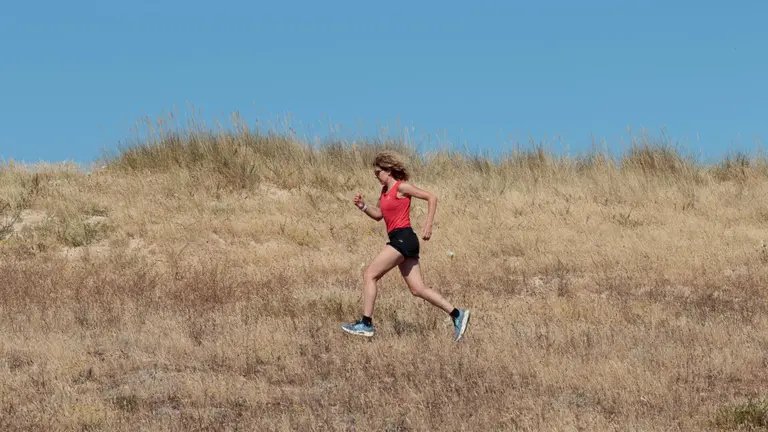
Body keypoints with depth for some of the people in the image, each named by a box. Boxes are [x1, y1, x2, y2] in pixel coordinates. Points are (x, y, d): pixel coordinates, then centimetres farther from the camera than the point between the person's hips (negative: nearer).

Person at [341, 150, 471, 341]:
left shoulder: (401, 187, -8)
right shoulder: (385, 190, 18)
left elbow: (431, 198, -9)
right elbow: (378, 215, 24)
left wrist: (428, 225, -14)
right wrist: (363, 206, 6)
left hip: (403, 238, -10)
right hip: (400, 240, 10)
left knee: (369, 274, -8)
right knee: (417, 289, 6)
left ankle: (366, 324, -7)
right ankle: (457, 315, 6)